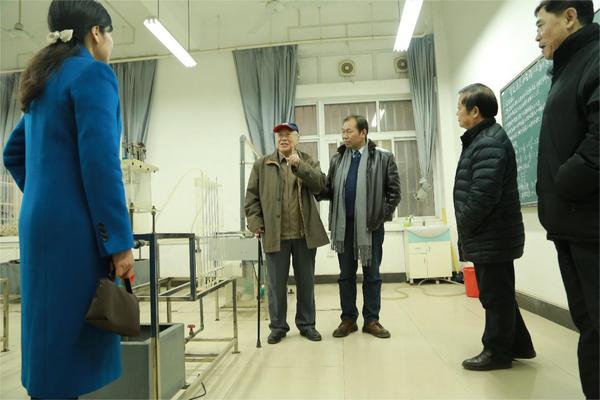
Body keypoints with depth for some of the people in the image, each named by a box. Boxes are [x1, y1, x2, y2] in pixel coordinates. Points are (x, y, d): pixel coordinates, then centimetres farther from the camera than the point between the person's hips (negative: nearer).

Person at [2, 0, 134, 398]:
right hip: (74, 228, -9)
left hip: (39, 222, 9)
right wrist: (120, 242, -19)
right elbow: (99, 161, -19)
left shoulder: (44, 80, 19)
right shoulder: (93, 73, -8)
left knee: (50, 337, 15)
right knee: (74, 343, -2)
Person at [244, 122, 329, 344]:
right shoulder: (262, 164, 8)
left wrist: (299, 166, -19)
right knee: (276, 283, 7)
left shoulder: (308, 161, 9)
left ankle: (306, 324, 25)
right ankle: (278, 326, 22)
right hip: (275, 234, 0)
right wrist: (255, 222, -3)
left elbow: (319, 184, -8)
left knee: (306, 282, 11)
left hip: (305, 234, 1)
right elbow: (252, 196, 6)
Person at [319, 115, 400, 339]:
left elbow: (394, 191, -1)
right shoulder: (337, 159, 9)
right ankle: (348, 319, 23)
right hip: (344, 225, 3)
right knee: (346, 274, 10)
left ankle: (371, 320, 21)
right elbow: (329, 190, 8)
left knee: (372, 274, 8)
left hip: (371, 225, -3)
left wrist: (383, 215, -7)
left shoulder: (383, 158, -1)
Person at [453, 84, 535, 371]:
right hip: (491, 235, 10)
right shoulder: (482, 140, 15)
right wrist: (467, 230, 13)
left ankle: (497, 352, 19)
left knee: (495, 295, 3)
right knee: (498, 293, 19)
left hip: (491, 236, -10)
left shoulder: (490, 143, -18)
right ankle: (518, 345, 33)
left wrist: (463, 226, -12)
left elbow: (483, 195, -26)